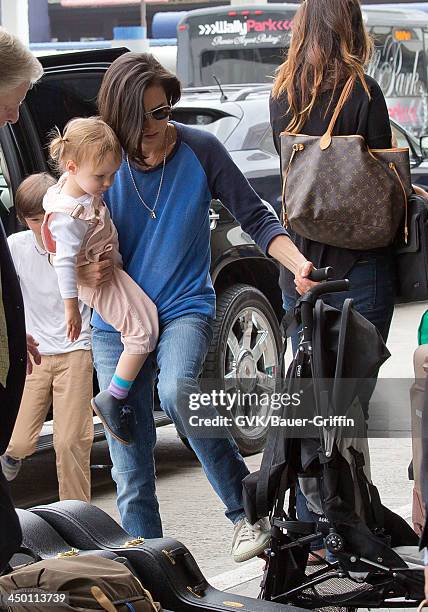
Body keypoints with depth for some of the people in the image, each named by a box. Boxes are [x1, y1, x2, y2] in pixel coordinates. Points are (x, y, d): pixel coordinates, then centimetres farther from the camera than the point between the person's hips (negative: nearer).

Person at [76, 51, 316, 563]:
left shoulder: (199, 150, -6)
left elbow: (254, 217, -2)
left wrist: (299, 264, -18)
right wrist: (83, 272, -16)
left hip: (184, 308, -2)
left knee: (176, 389, -34)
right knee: (130, 469, 1)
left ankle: (246, 505, -18)